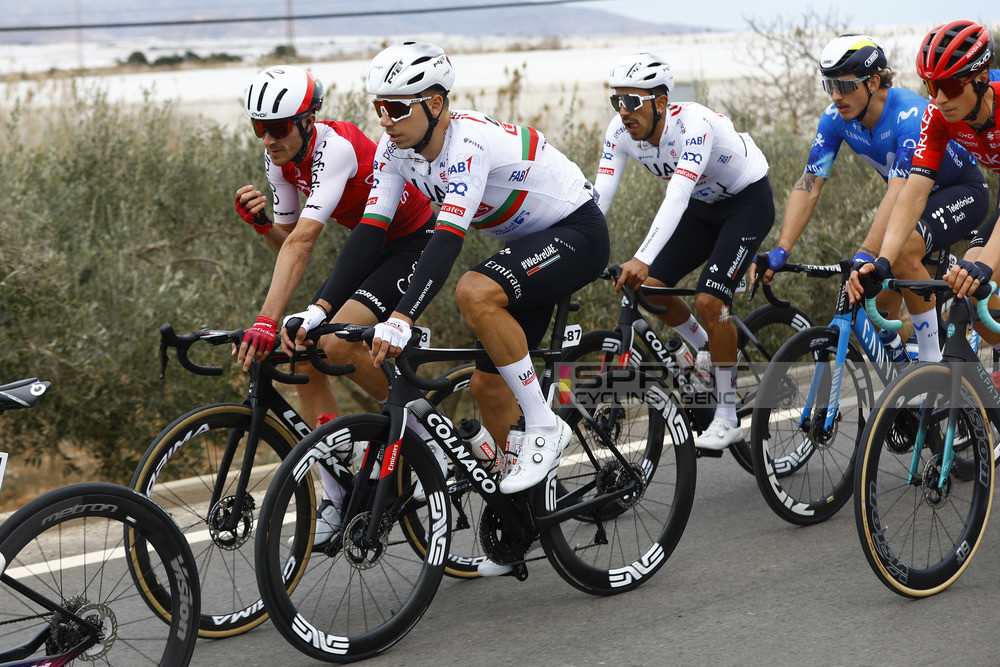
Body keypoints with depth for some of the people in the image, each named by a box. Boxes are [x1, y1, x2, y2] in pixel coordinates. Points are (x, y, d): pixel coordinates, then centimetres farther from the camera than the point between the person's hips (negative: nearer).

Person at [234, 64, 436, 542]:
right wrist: (260, 222, -22)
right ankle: (337, 497, 1)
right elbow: (287, 241, 2)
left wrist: (267, 322, -49)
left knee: (336, 343, -27)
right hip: (369, 247, 8)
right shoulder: (280, 159, -5)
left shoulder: (336, 148, -31)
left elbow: (303, 241, -41)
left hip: (416, 242, -8)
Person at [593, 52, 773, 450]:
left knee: (709, 300, -20)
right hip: (704, 206, 7)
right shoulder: (621, 131, -16)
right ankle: (706, 351, 23)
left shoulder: (693, 124, -36)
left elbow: (678, 194, -47)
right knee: (650, 287, -6)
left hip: (748, 200, -7)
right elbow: (599, 196, -20)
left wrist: (642, 259, -58)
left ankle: (728, 419, -9)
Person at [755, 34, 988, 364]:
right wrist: (780, 251, -33)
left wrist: (866, 255, -55)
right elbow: (808, 185, -20)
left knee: (904, 251, -32)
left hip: (962, 191, -7)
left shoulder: (910, 114, -35)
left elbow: (899, 191, -45)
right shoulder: (835, 118, -16)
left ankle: (932, 361, -19)